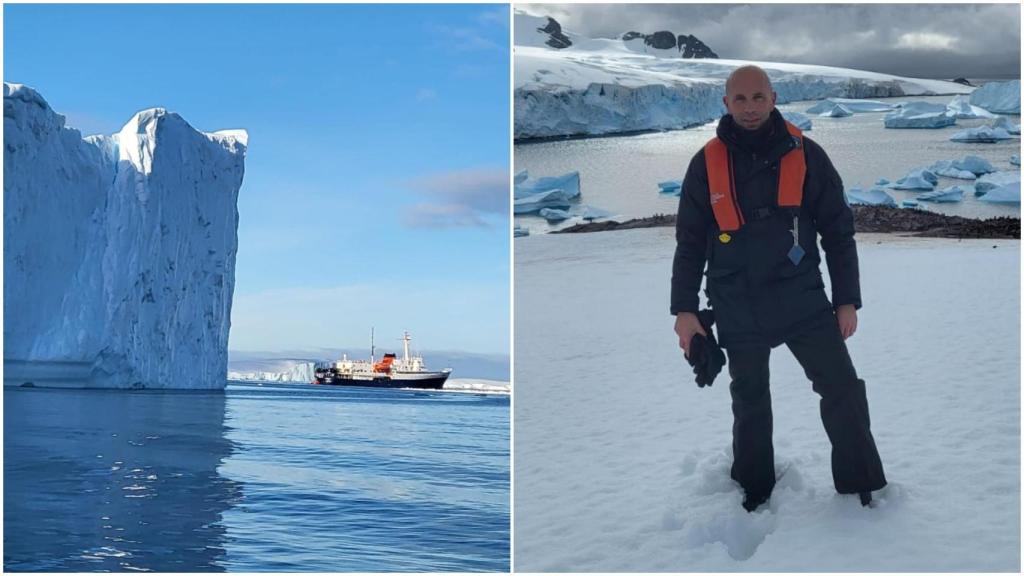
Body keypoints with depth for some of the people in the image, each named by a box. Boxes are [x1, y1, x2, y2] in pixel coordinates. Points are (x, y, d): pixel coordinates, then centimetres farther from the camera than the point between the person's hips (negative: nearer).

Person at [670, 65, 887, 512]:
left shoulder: (805, 155, -4)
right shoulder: (707, 163, -2)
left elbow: (838, 231, 2)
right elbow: (689, 242, 4)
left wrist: (847, 300, 0)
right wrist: (685, 310, 1)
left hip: (802, 298, 0)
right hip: (737, 308, 1)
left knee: (843, 390, -4)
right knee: (750, 402, 13)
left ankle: (863, 487, 13)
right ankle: (754, 490, 30)